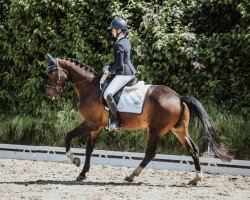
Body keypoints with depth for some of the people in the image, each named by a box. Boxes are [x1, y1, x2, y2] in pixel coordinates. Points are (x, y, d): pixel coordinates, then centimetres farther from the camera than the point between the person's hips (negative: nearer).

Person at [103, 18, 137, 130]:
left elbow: (119, 64, -21)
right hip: (130, 72, 11)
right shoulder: (126, 41, 13)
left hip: (124, 74, -11)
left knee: (107, 94, -22)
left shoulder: (119, 44, -18)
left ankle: (115, 120, -20)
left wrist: (109, 70, -6)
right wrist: (109, 66, 12)